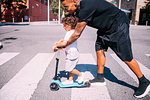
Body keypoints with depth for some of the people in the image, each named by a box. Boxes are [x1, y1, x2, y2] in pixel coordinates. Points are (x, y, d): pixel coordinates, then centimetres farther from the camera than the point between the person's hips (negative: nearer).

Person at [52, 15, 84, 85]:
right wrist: (59, 42, 11)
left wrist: (56, 45, -16)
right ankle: (70, 80, 26)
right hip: (71, 53, 11)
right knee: (70, 67, 16)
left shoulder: (70, 33, -22)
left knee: (69, 68, -1)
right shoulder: (72, 32, 11)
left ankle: (80, 74, 16)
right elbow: (64, 39, 24)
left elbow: (64, 43, -28)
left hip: (72, 53, -10)